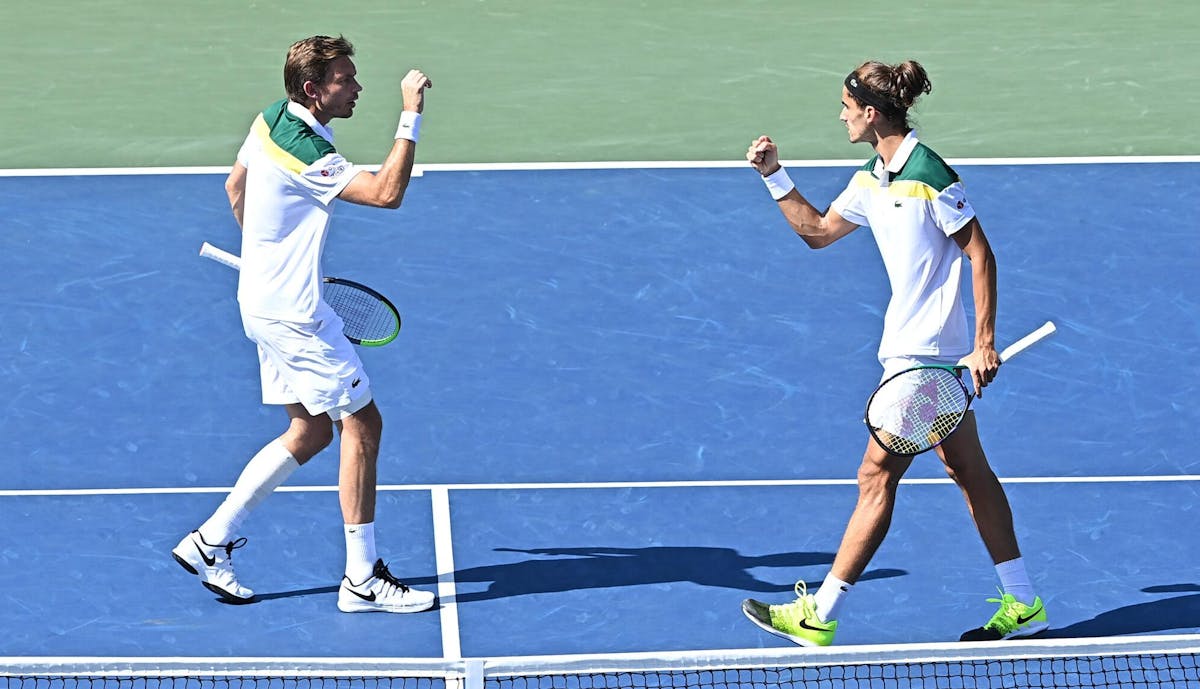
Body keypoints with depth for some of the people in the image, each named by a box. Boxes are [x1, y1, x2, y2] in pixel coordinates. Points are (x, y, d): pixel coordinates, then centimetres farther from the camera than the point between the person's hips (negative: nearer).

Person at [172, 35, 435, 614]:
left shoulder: (271, 118, 4)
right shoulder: (306, 155, -26)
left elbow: (235, 187, 19)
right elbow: (387, 193, -32)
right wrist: (411, 117, -30)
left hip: (265, 300, 10)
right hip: (293, 313, -10)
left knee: (310, 431, 15)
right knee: (362, 425, -3)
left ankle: (211, 540, 17)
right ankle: (362, 580, 1)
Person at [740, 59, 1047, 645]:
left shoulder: (928, 174, -17)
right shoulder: (872, 177, 10)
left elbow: (981, 255, -14)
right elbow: (817, 231, 22)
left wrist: (984, 343, -18)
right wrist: (774, 175, 12)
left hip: (925, 354, -10)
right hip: (911, 348, 10)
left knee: (876, 477, -5)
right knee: (968, 470, 12)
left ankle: (818, 616, -2)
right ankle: (1022, 607, 18)